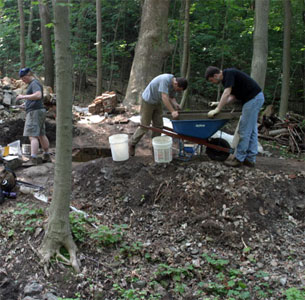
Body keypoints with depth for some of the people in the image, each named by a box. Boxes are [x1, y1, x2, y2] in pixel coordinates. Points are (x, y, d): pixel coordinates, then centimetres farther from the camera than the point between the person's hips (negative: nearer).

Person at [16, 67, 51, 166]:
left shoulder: (34, 83, -12)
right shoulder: (32, 84, 20)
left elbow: (38, 95, -28)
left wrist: (23, 97, -24)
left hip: (35, 112, -11)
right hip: (40, 111, 11)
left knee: (33, 136, -16)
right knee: (41, 135, 16)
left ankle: (33, 159, -22)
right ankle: (46, 156, 25)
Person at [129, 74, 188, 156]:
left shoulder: (173, 84, -5)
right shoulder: (165, 80, -32)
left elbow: (171, 98, 0)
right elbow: (164, 97, -38)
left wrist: (175, 104, -22)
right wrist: (172, 111, -41)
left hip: (157, 103, 8)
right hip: (147, 102, -8)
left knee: (158, 126, 6)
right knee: (144, 127, -3)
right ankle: (132, 144, 14)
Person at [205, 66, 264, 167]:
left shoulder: (229, 73, -15)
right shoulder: (226, 78, 14)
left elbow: (226, 94, -22)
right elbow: (233, 97, 16)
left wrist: (217, 109, -20)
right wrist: (219, 103, 6)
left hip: (253, 98, -10)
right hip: (256, 98, 10)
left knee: (245, 130, -5)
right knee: (251, 130, 11)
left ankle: (239, 159, 2)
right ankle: (250, 159, 16)